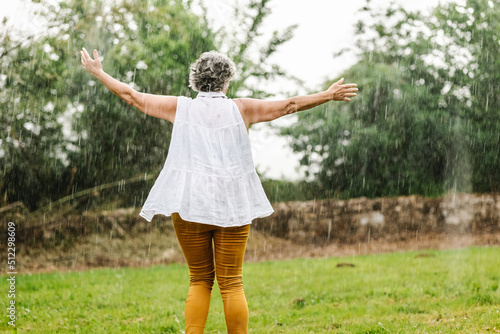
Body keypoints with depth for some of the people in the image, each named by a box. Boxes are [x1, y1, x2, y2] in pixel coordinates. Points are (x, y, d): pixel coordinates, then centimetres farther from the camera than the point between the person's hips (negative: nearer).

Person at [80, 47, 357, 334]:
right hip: (232, 207, -1)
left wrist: (99, 73, 25)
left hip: (189, 204, 1)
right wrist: (329, 95, 19)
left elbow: (132, 96, 12)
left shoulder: (180, 107, 4)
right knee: (232, 283, 5)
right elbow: (289, 105, 8)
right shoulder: (241, 109, 2)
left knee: (200, 280, 12)